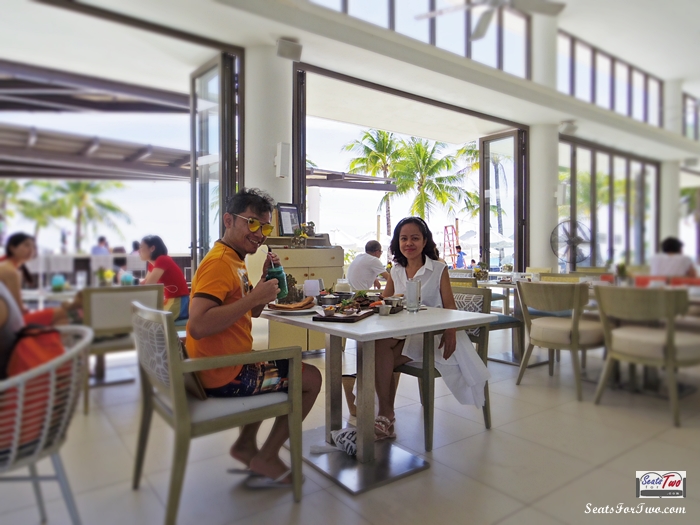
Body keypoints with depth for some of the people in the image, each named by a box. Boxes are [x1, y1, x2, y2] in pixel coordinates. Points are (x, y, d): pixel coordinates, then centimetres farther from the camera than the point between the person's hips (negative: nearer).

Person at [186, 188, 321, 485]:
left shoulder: (233, 259, 10)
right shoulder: (219, 263, -21)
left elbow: (252, 312, 18)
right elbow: (197, 326, -33)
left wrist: (265, 278, 1)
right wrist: (254, 296, -28)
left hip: (224, 366, 10)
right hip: (225, 377, -10)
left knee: (278, 368, 35)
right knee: (311, 378, 3)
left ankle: (245, 444, 32)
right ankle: (266, 460, 14)